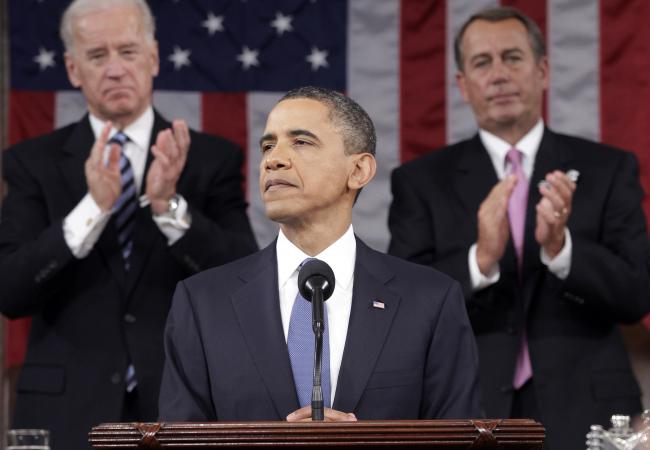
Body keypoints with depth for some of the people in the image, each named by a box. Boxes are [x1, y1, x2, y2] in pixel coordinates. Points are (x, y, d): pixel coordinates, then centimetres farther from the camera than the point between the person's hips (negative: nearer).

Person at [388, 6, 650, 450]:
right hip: (470, 413, 0)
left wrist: (561, 247, -21)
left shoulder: (608, 170, 3)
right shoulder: (422, 181, 3)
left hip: (583, 412, 0)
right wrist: (480, 260, -22)